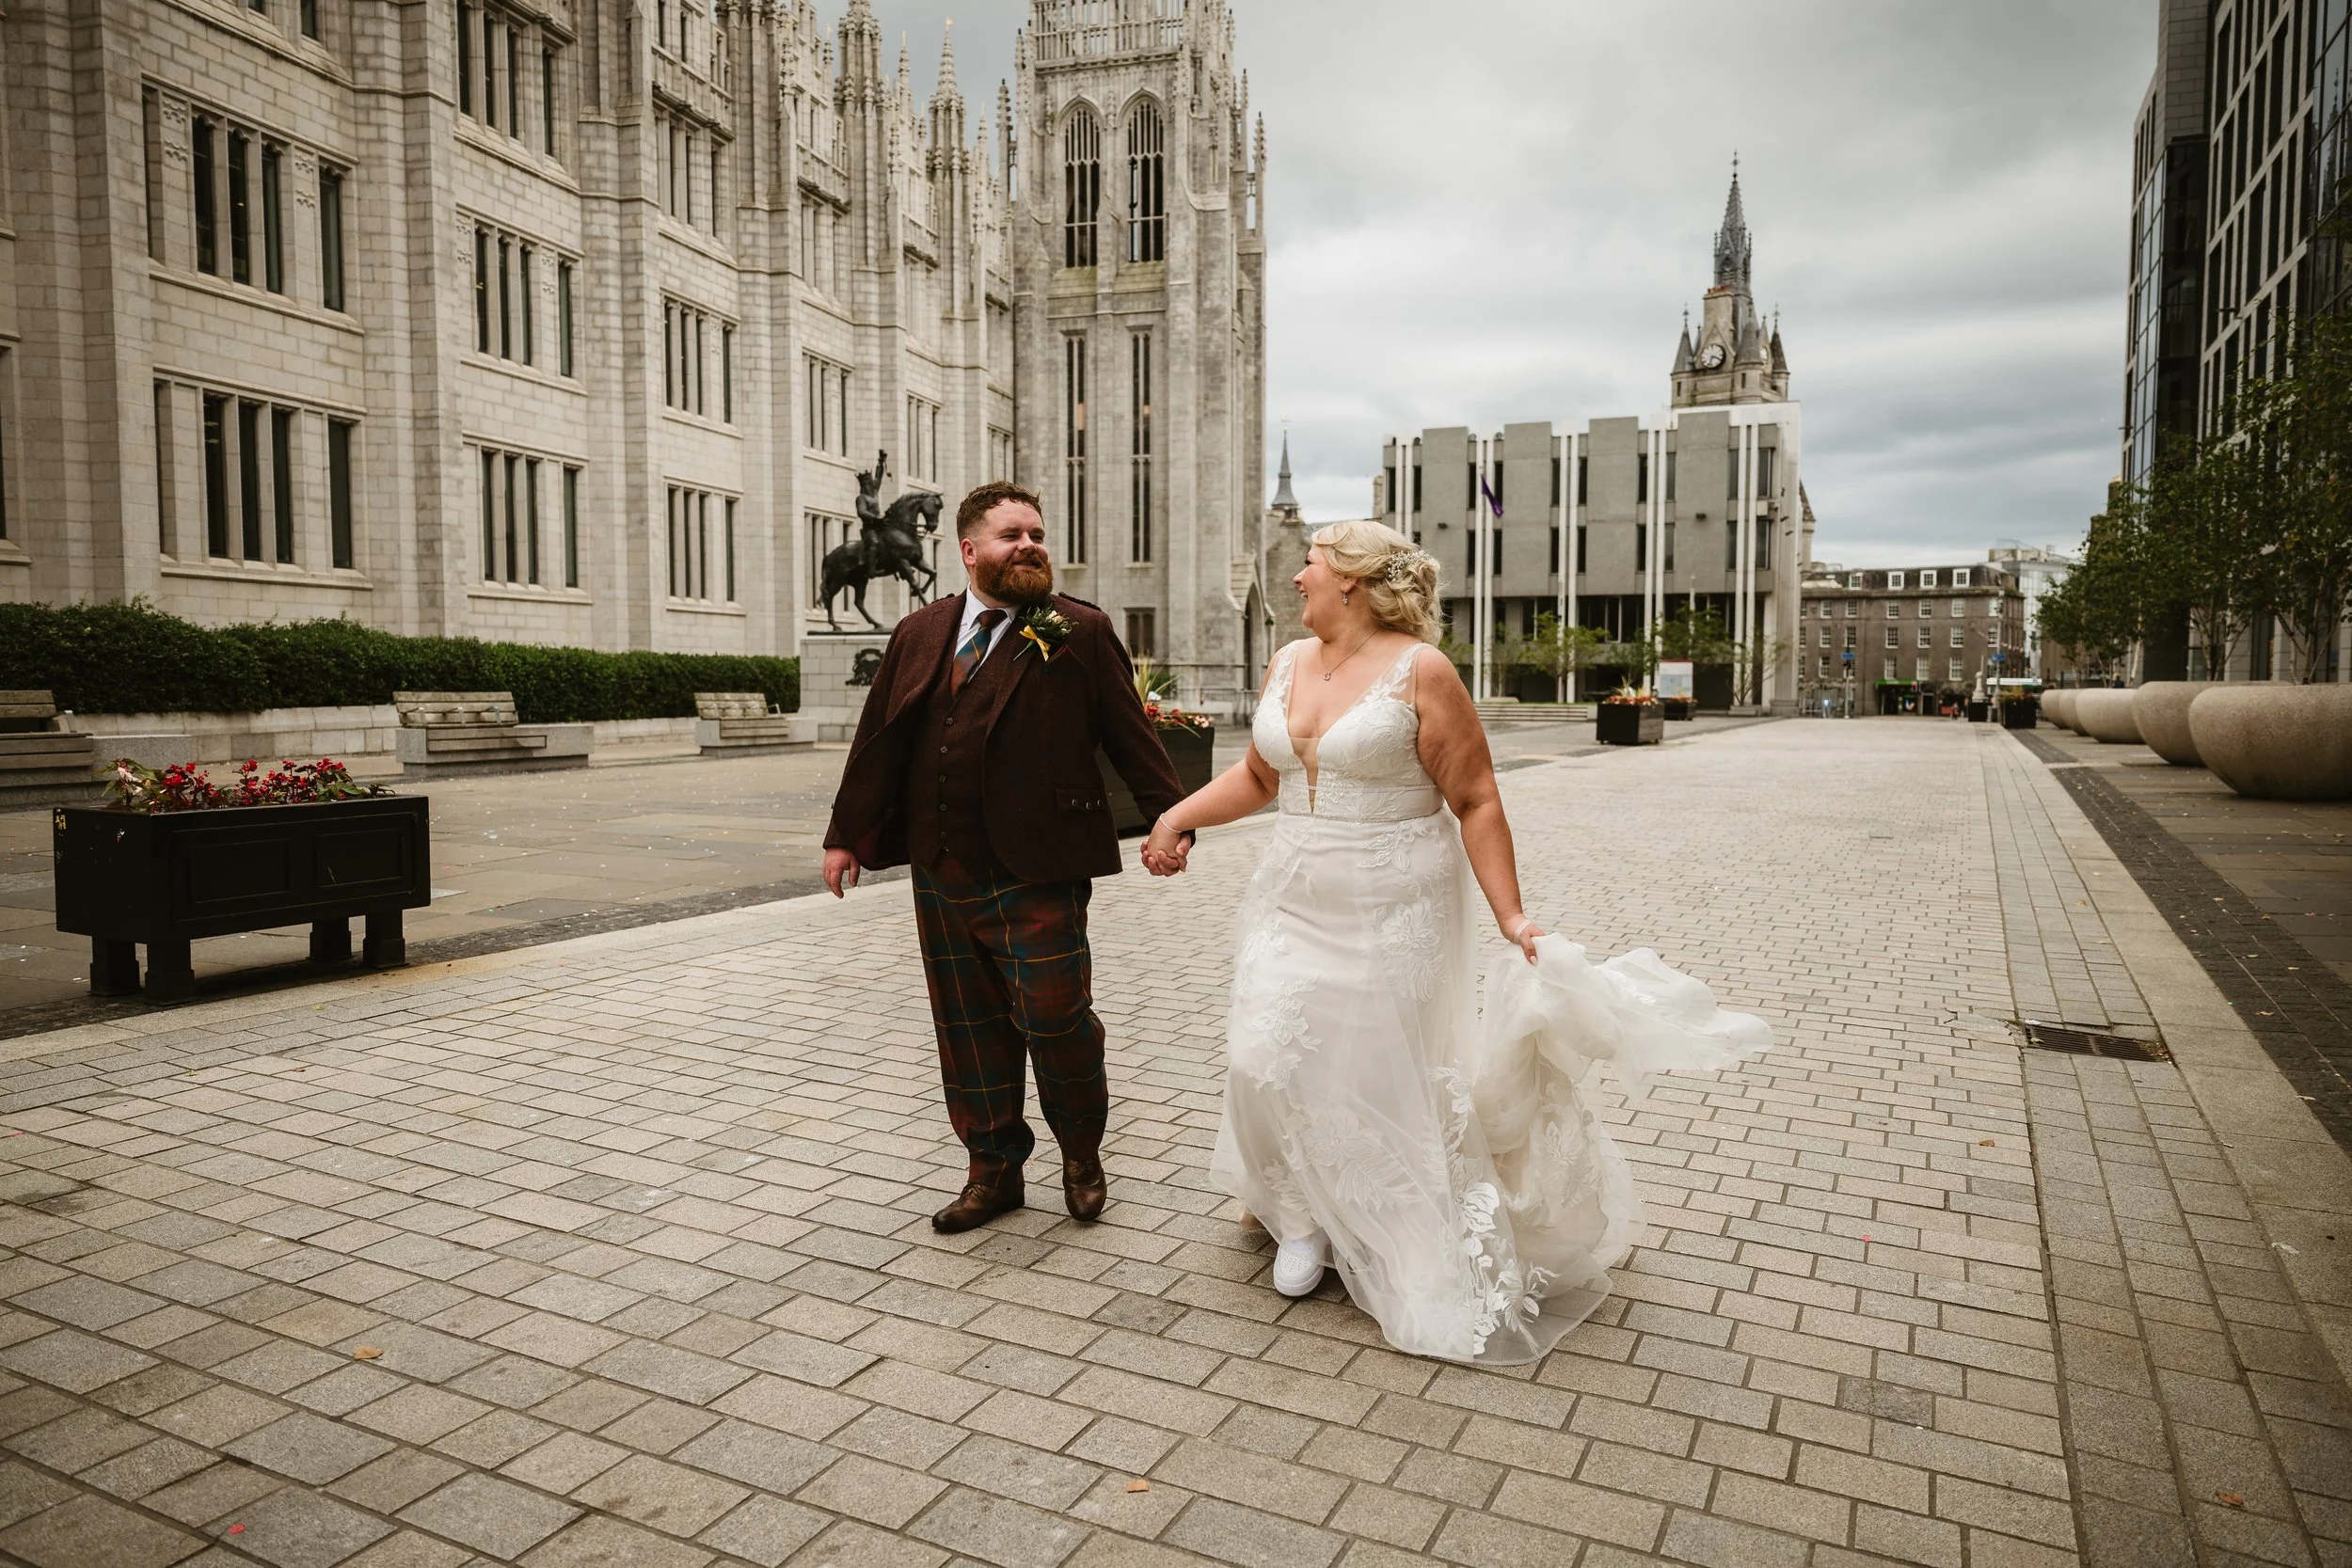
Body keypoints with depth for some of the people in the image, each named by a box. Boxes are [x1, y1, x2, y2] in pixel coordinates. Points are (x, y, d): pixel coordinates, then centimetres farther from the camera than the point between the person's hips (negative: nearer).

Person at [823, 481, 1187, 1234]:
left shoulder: (1079, 632, -1)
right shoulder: (918, 634, 11)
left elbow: (1130, 735, -4)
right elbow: (879, 740, 13)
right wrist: (847, 833, 13)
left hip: (1036, 874, -4)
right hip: (941, 872, 5)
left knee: (1054, 1017, -2)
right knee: (968, 1029, 12)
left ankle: (1082, 1155, 26)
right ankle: (993, 1170, 29)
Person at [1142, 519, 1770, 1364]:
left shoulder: (1420, 672, -12)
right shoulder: (1288, 664, 7)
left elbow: (1476, 802, -12)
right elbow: (1257, 775, 17)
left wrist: (1510, 913, -16)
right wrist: (1177, 818, 7)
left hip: (1392, 912, -5)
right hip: (1297, 905, 6)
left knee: (1386, 1074, 3)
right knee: (1267, 1058, -2)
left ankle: (1428, 1260, 26)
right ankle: (1307, 1215, 23)